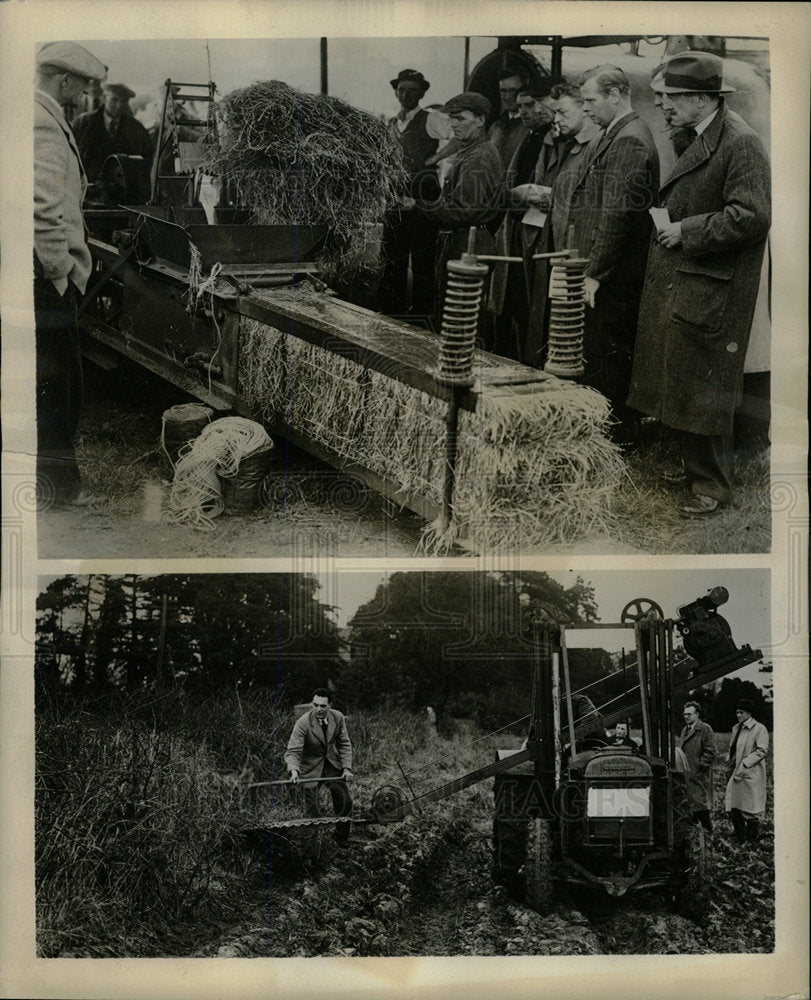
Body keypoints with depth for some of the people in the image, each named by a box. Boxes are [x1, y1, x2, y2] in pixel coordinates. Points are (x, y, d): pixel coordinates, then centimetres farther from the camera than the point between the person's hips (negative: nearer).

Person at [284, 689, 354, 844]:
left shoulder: (338, 717, -11)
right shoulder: (303, 723, -23)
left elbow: (344, 744, -1)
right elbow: (293, 751, -25)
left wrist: (347, 768, -11)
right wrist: (294, 771, -44)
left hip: (333, 764, 4)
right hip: (311, 767, -4)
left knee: (345, 802, 1)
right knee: (312, 810, -8)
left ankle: (342, 841, 21)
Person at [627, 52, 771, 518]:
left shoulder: (742, 144, -15)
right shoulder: (696, 140, 14)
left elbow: (752, 216, -23)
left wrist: (687, 231, -18)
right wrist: (669, 224, 10)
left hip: (708, 293, -9)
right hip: (675, 286, 9)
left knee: (701, 389, -3)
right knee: (680, 383, 16)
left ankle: (714, 486, 9)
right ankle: (697, 465, 30)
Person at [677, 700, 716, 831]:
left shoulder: (705, 729, -6)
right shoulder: (685, 730, 18)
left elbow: (710, 752, -11)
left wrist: (699, 766, -15)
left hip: (699, 775, -7)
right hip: (685, 774, 8)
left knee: (701, 805, -6)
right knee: (689, 805, 10)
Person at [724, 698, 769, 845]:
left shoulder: (759, 729, -7)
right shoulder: (736, 728, 16)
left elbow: (762, 751, -15)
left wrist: (744, 764, -19)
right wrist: (729, 763, 9)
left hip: (751, 776, -7)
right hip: (735, 775, 7)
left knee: (750, 811, -2)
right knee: (733, 810, 7)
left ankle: (751, 842, 8)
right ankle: (741, 841, 18)